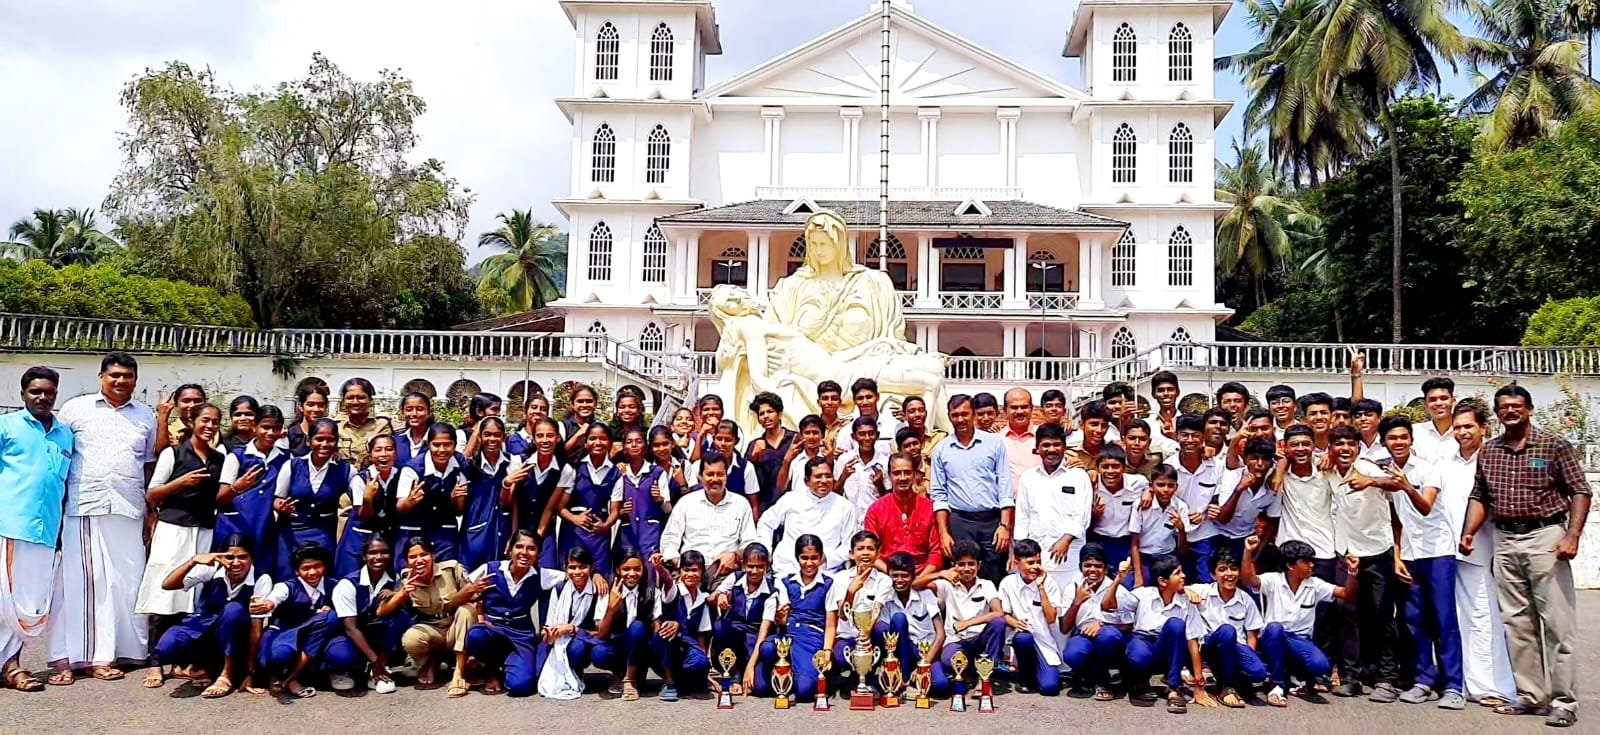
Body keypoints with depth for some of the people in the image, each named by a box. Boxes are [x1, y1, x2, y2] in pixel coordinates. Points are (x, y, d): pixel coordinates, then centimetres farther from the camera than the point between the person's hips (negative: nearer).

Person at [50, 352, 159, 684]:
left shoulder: (146, 416, 14)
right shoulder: (75, 409, 7)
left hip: (128, 511, 2)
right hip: (83, 509, -2)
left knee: (125, 581, 0)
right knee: (79, 580, -4)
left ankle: (101, 655, 7)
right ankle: (68, 657, 0)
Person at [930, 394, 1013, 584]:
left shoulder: (994, 443, 4)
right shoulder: (941, 450, 8)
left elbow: (1005, 487, 2)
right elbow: (939, 495, 8)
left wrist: (1005, 525, -6)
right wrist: (943, 533, 0)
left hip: (993, 520, -1)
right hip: (960, 523, 1)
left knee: (996, 581, 0)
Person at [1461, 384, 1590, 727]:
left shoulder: (1553, 445, -1)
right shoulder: (1488, 451, 11)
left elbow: (1580, 491, -3)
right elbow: (1480, 497, 15)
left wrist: (1572, 535, -14)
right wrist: (1469, 532, 1)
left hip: (1545, 537, -4)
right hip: (1505, 542, 5)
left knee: (1557, 623, -4)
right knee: (1517, 624, 8)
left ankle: (1564, 701, 1)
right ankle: (1530, 695, 16)